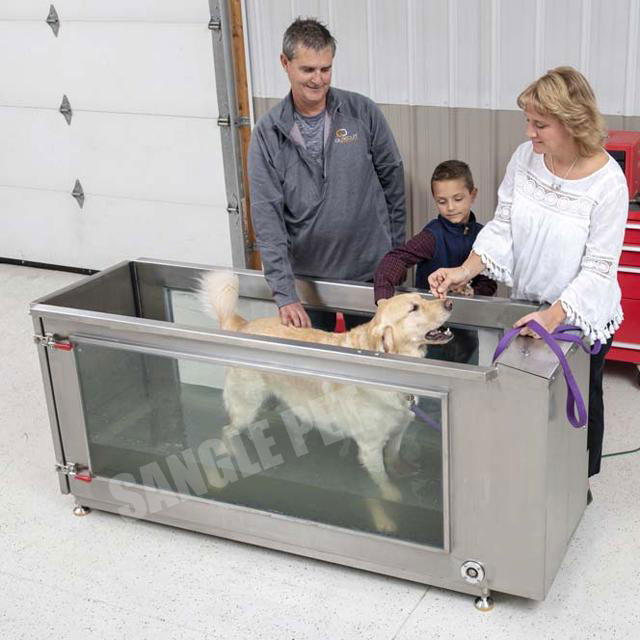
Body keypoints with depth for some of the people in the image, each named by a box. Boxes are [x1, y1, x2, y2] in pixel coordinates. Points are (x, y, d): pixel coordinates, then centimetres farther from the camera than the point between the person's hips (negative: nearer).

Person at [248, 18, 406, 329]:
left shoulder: (363, 112, -5)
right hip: (306, 276, 0)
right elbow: (266, 214, -10)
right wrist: (284, 294, -16)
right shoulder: (268, 133, -6)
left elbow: (392, 179, 4)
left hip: (372, 270, 0)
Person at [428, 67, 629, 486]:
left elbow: (597, 269, -22)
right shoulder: (525, 157, -11)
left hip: (583, 316, -4)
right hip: (527, 305, 4)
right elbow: (502, 226, -5)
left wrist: (555, 315, -32)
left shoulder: (608, 183, -24)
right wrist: (466, 271, -19)